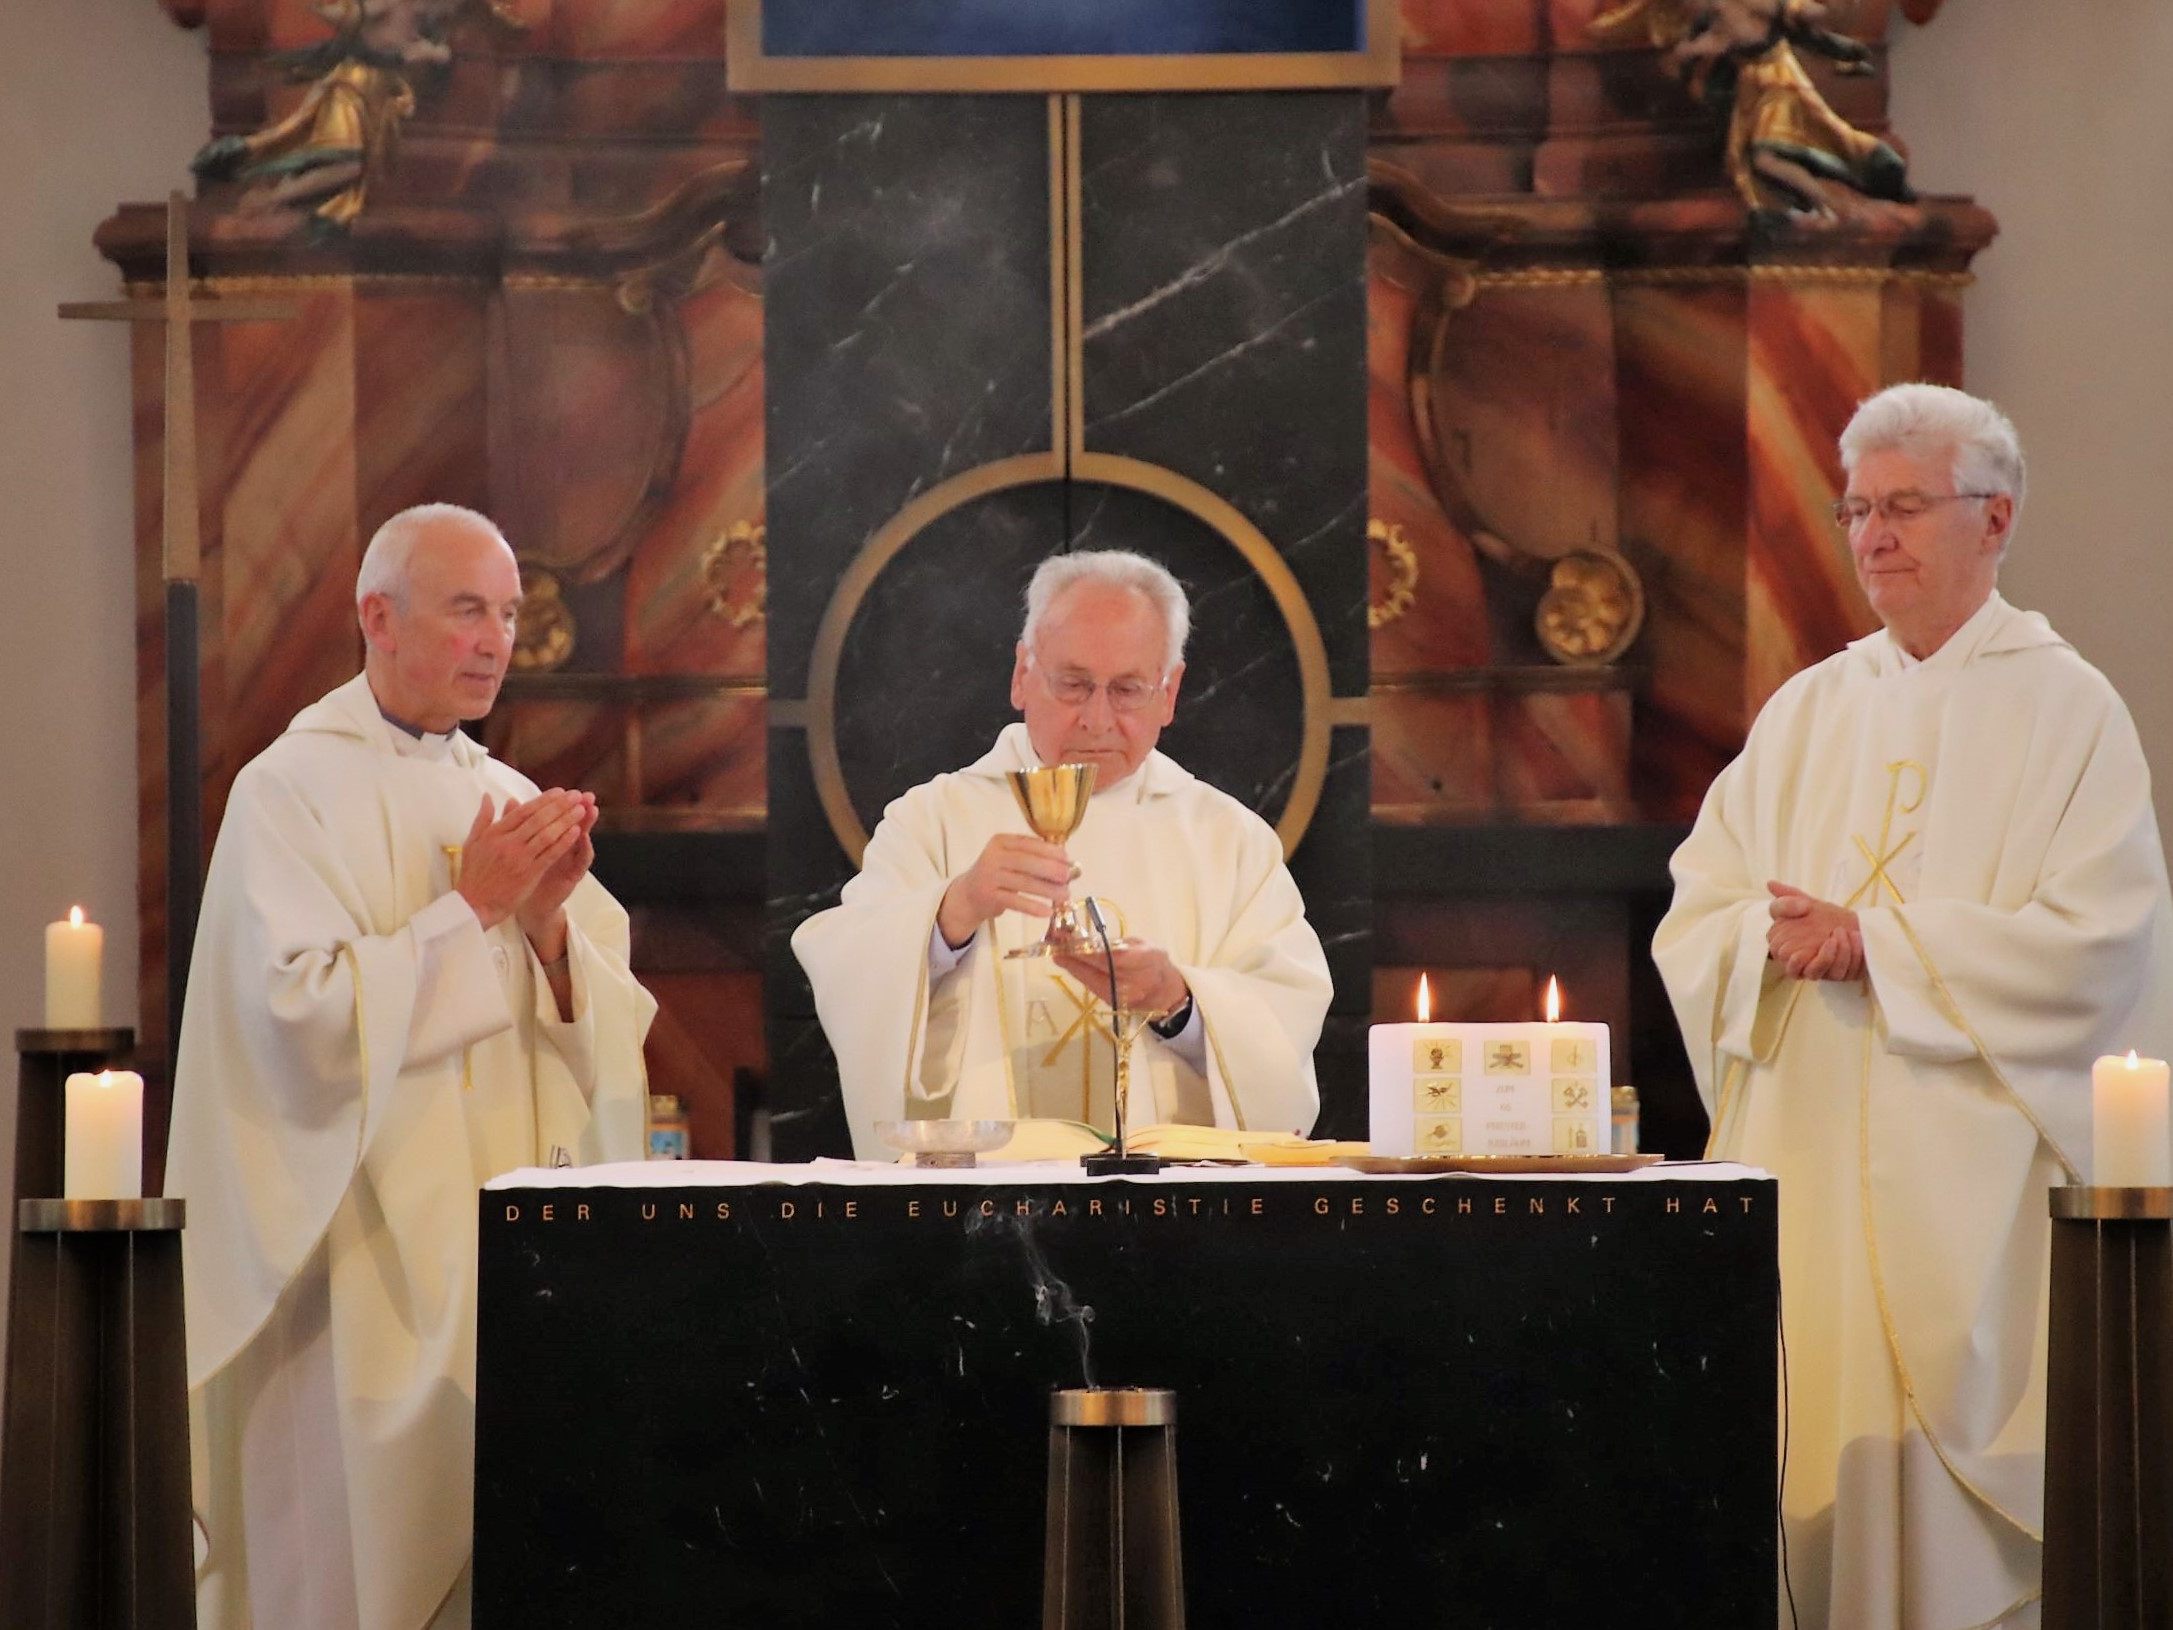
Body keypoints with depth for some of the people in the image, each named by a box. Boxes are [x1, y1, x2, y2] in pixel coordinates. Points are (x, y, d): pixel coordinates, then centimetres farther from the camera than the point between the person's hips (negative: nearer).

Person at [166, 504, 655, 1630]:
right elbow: (307, 1015, -16)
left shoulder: (510, 803, 14)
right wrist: (472, 906, -14)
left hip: (508, 1243, 6)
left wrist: (549, 924, -9)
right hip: (367, 1257, -5)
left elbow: (608, 1025, 10)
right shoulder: (293, 790, -5)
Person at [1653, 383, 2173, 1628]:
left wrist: (1874, 942, -14)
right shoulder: (1808, 713, 14)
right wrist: (1779, 936, -13)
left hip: (1976, 1184, -4)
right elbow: (1694, 915, 9)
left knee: (1955, 1498, -7)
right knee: (1816, 1466, 0)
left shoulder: (2068, 710, 0)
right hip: (1809, 1166, 4)